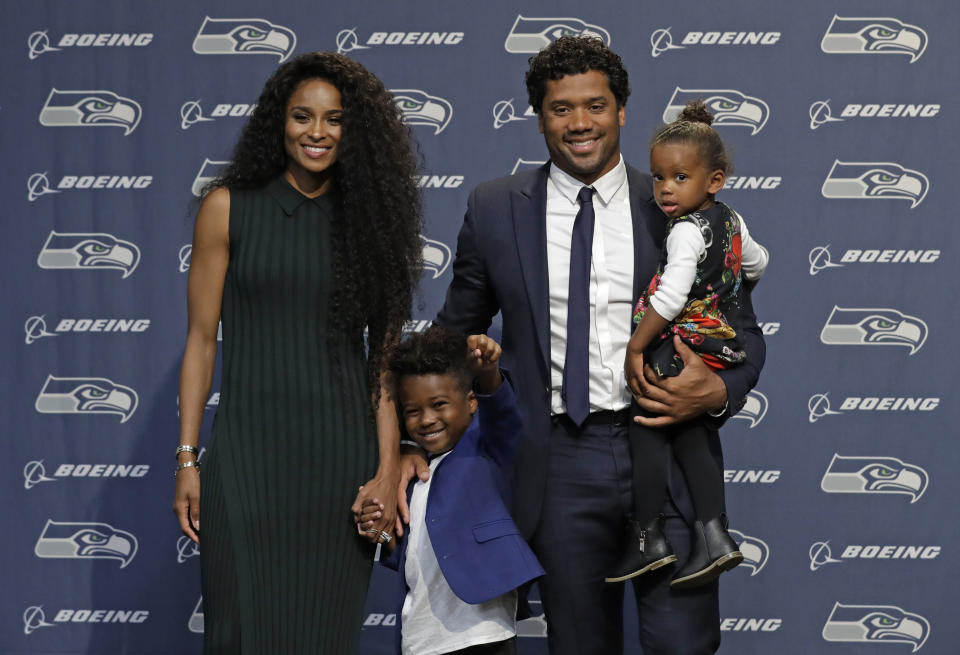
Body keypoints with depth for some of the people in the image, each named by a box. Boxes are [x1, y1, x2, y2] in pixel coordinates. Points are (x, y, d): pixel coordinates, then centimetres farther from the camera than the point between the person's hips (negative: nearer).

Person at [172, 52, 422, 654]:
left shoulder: (370, 217, 7)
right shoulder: (229, 208, 2)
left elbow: (384, 352, 4)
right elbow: (202, 339, 3)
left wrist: (388, 468, -4)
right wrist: (187, 459, -1)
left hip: (342, 453, 2)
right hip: (250, 448, -1)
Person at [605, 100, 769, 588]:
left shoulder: (687, 231, -19)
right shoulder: (730, 221, 9)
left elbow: (669, 298, -27)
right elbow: (757, 263, 28)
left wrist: (635, 347, -20)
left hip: (680, 349, -9)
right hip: (720, 343, 9)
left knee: (645, 435, 0)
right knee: (690, 439, 15)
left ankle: (647, 539, 5)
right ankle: (713, 534, 9)